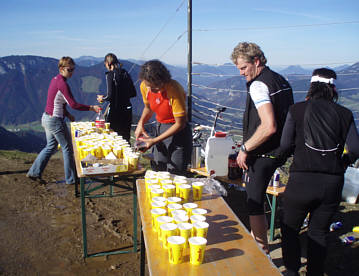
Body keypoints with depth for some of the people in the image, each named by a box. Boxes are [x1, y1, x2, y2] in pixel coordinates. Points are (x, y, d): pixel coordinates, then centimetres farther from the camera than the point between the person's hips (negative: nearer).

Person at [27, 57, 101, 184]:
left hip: (47, 118, 9)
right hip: (55, 121, -9)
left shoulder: (55, 79, 10)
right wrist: (91, 108, -21)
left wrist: (67, 114, 14)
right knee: (67, 148, 3)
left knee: (51, 147, 21)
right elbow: (73, 104, -24)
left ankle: (34, 172, 28)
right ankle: (71, 178, 15)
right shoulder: (62, 83, -20)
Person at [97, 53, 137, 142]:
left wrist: (102, 98, 4)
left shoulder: (110, 75, -11)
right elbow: (133, 93, 9)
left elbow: (110, 96, -16)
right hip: (127, 109, 6)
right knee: (125, 137, 14)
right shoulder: (125, 73, 6)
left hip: (115, 110, -5)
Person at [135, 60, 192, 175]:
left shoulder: (174, 91, -26)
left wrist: (155, 140, -22)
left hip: (177, 131, -5)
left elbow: (180, 124, -21)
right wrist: (141, 123, -6)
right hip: (159, 127, 6)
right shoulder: (144, 87, -8)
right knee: (158, 170, 7)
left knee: (175, 174, -7)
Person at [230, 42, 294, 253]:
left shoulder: (258, 85, -19)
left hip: (263, 154, -10)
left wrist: (245, 149, -20)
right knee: (256, 198, 24)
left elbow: (269, 126, -30)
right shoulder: (281, 80, 10)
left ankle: (263, 252, 9)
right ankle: (258, 236, 41)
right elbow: (287, 117, 17)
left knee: (254, 204, -1)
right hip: (279, 150, 10)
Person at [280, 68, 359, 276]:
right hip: (333, 183, 3)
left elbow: (285, 146, -3)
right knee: (319, 233, 20)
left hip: (301, 180, -2)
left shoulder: (297, 110, -3)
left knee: (290, 230, 18)